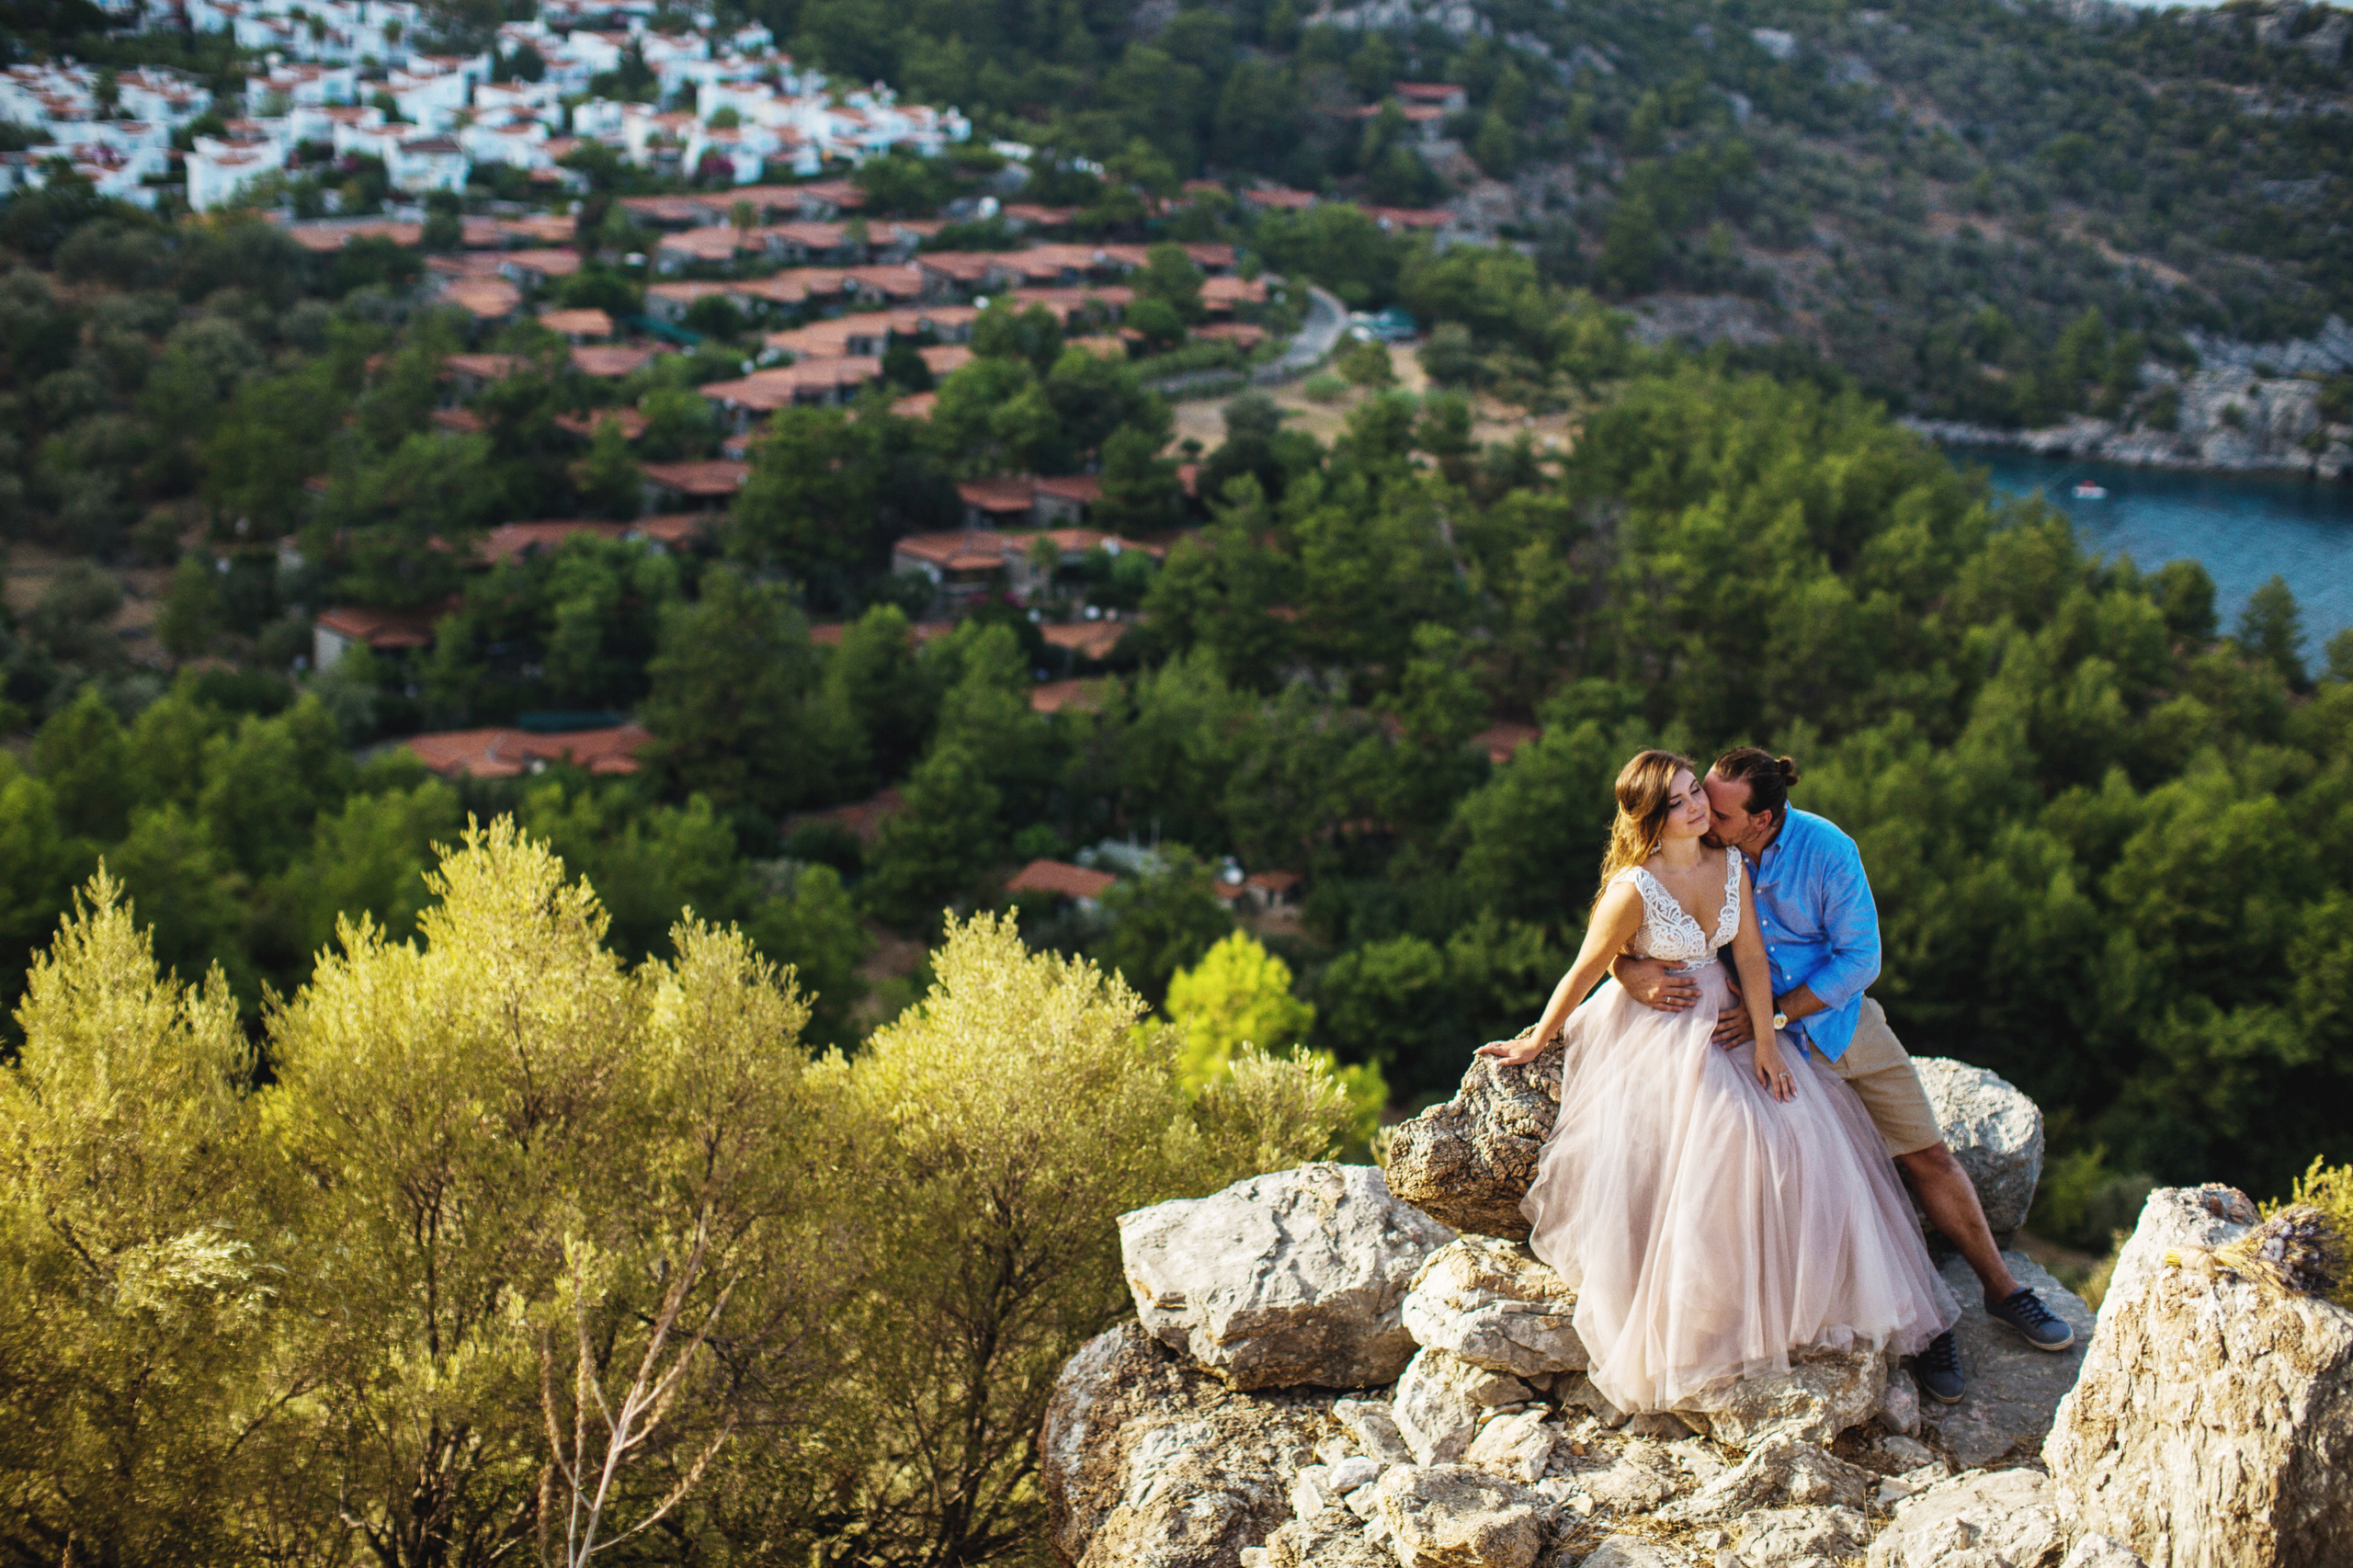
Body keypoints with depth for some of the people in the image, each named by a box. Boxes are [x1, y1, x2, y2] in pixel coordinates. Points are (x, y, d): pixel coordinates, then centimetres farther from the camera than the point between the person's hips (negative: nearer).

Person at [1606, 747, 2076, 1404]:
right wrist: (1636, 973, -30)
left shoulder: (1827, 851, -16)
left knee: (1928, 1157, 5)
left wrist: (1772, 1013, -19)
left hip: (1840, 1019, 1)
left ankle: (2000, 1288, 23)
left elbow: (1858, 959, -12)